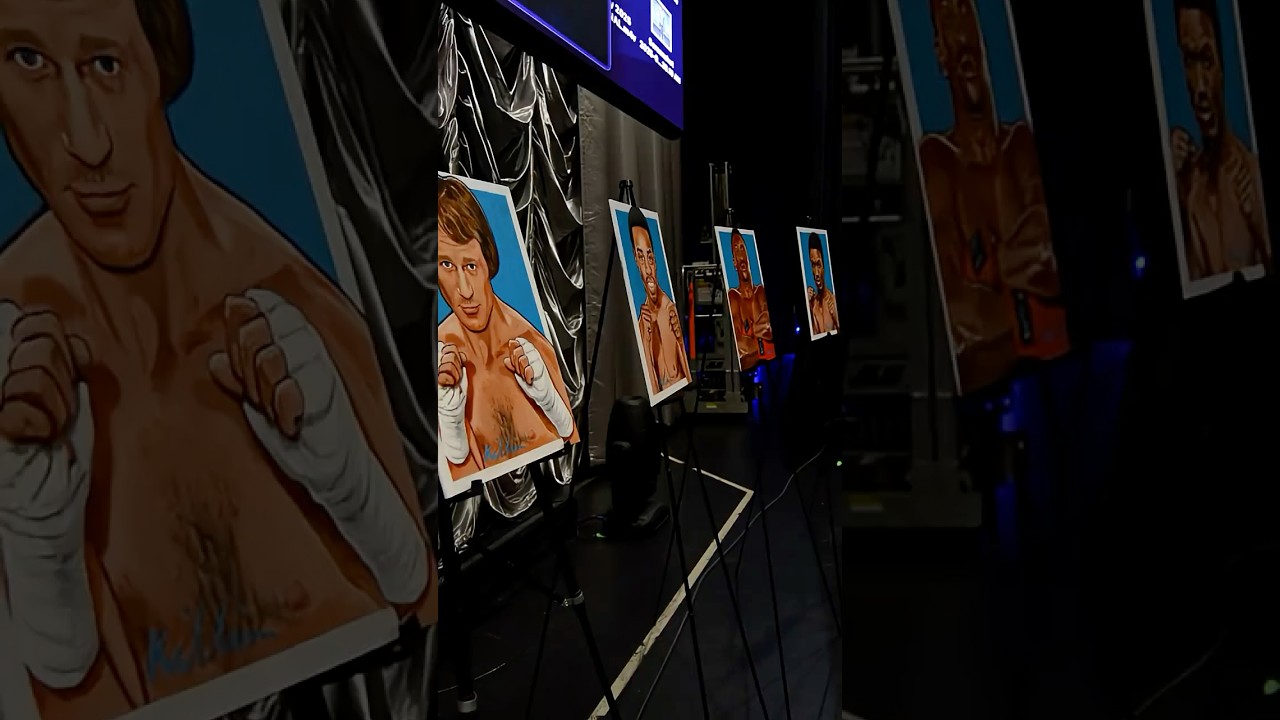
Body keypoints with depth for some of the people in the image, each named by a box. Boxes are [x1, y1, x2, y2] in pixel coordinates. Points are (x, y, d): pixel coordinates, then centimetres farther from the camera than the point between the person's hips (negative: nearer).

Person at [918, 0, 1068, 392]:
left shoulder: (1024, 144, 11)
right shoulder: (933, 159, -1)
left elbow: (1050, 269, 5)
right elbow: (954, 304, -7)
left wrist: (994, 261, -9)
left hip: (1052, 346, 3)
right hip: (980, 364, -2)